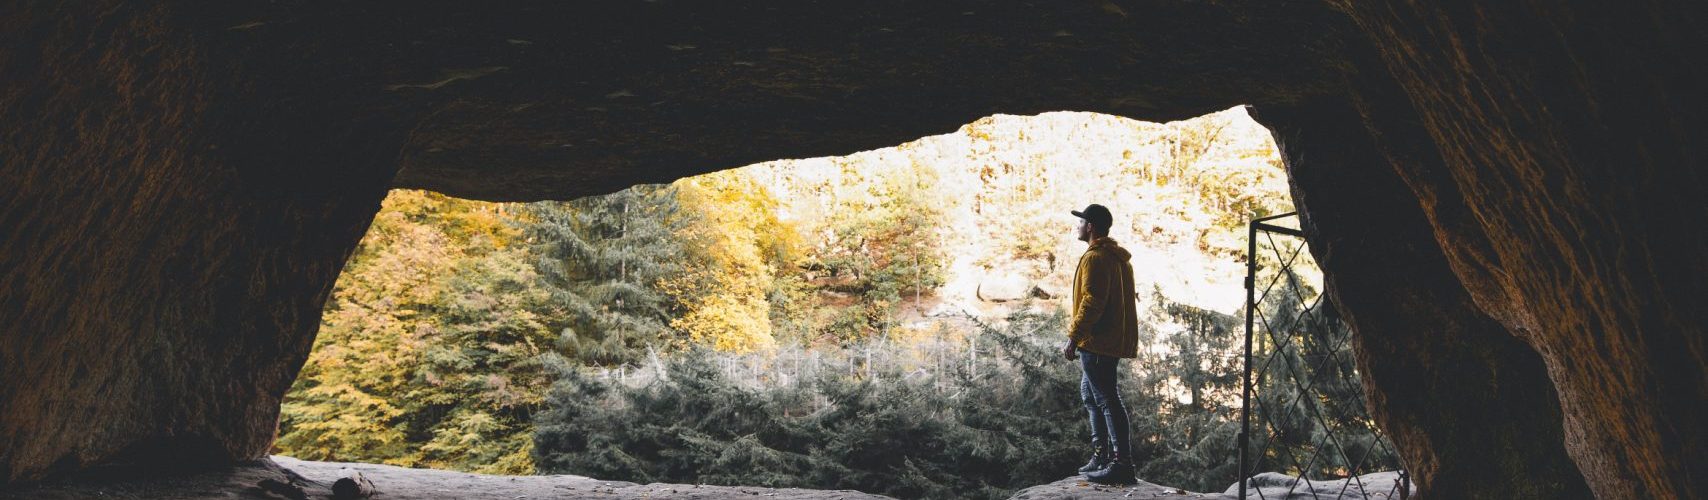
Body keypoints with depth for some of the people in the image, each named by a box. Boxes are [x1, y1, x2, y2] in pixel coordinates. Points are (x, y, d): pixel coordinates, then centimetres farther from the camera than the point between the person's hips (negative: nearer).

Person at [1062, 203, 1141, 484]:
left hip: (1097, 343, -11)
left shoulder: (1095, 258, -15)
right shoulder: (1117, 256, 17)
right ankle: (1101, 456, 26)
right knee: (1091, 395, 20)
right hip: (1113, 342, 11)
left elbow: (1091, 303, -23)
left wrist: (1073, 338, -20)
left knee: (1107, 400, -9)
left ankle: (1122, 463, -8)